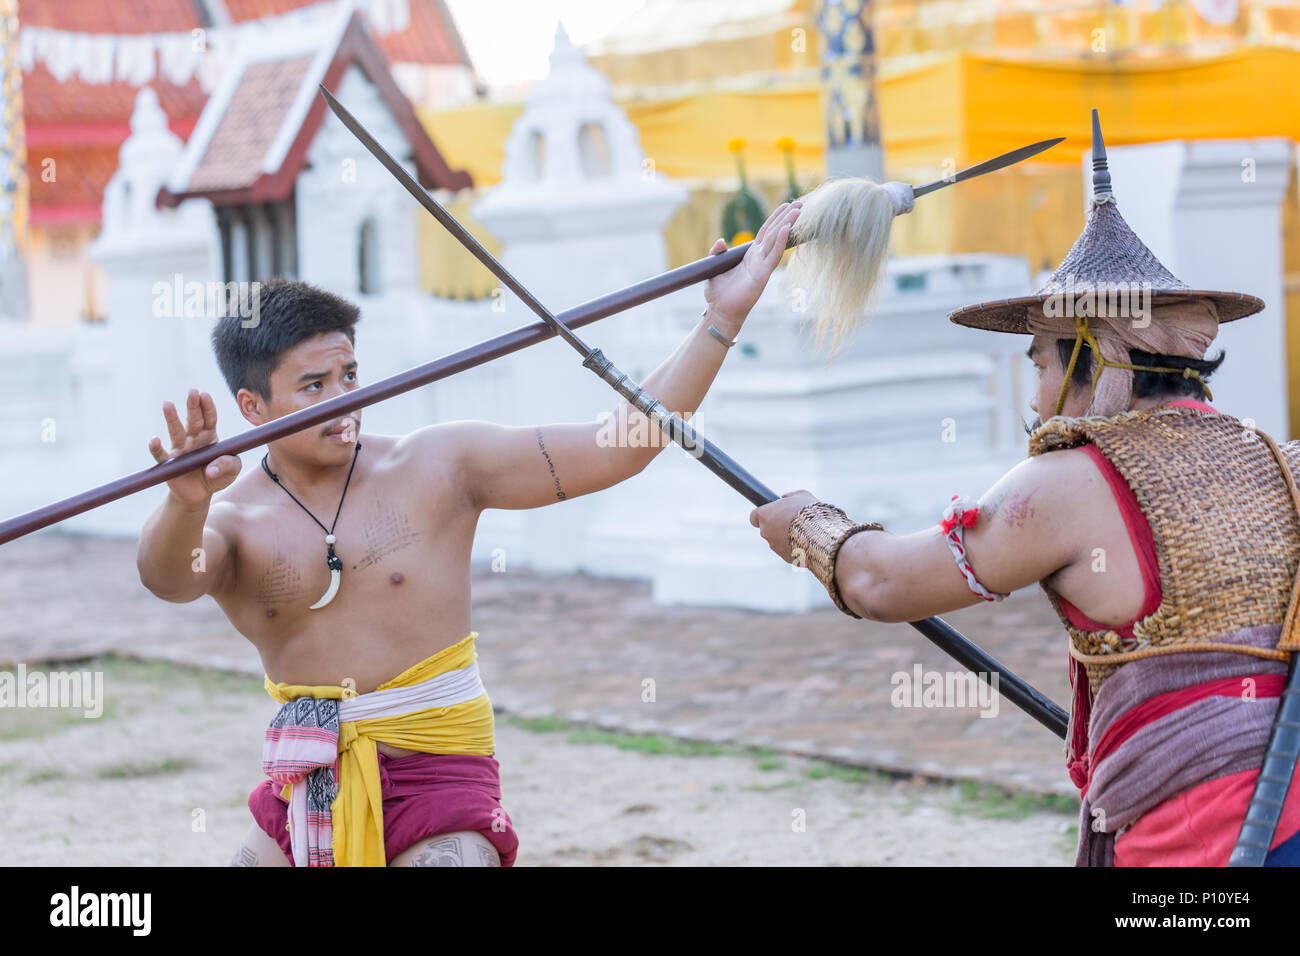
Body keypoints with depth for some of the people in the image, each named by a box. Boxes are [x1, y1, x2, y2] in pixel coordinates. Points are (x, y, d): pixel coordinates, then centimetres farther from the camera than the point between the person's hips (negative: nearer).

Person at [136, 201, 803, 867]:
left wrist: (721, 321, -12)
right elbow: (167, 577, -25)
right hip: (305, 794, 3)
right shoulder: (230, 519, -2)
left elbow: (615, 448, -6)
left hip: (435, 781, -2)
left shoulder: (438, 466, -4)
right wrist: (185, 505, -49)